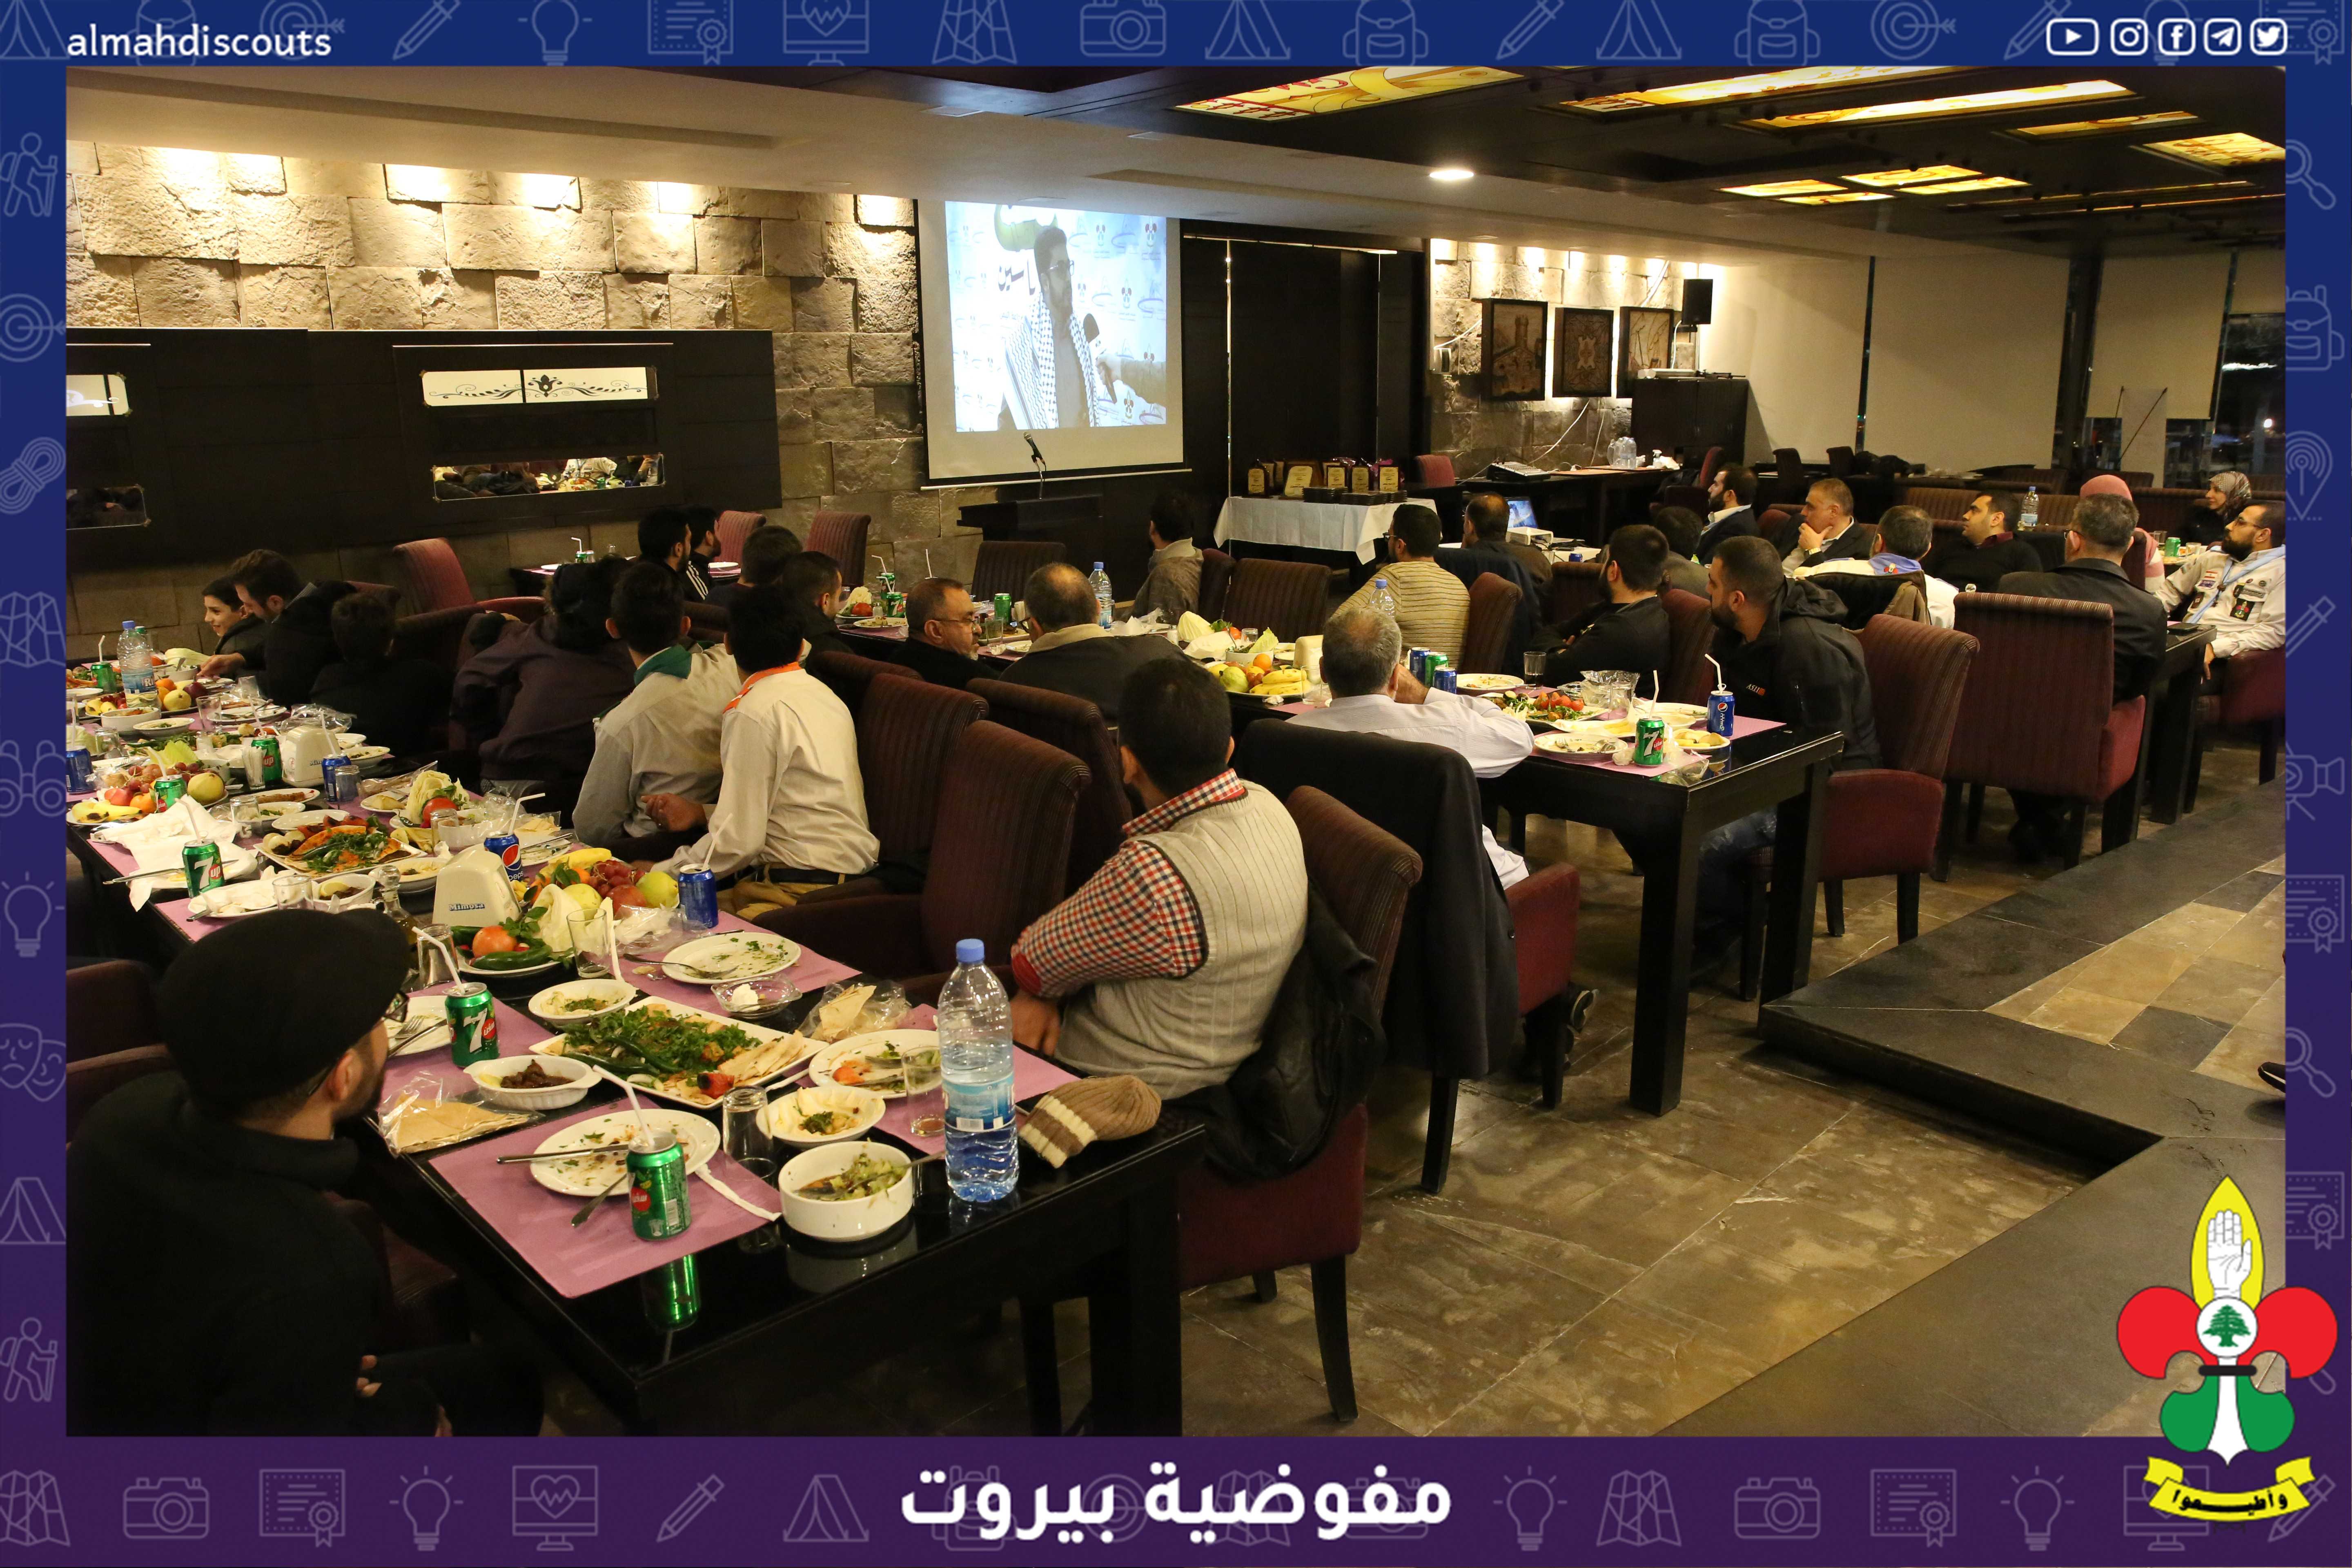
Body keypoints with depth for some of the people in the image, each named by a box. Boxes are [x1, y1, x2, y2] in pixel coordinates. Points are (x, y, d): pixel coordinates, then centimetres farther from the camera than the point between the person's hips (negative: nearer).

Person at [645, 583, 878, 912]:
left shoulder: (753, 712, -12)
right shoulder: (824, 695, 15)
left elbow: (738, 840, -14)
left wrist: (658, 875, -2)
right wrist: (702, 812, 20)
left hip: (800, 891, -9)